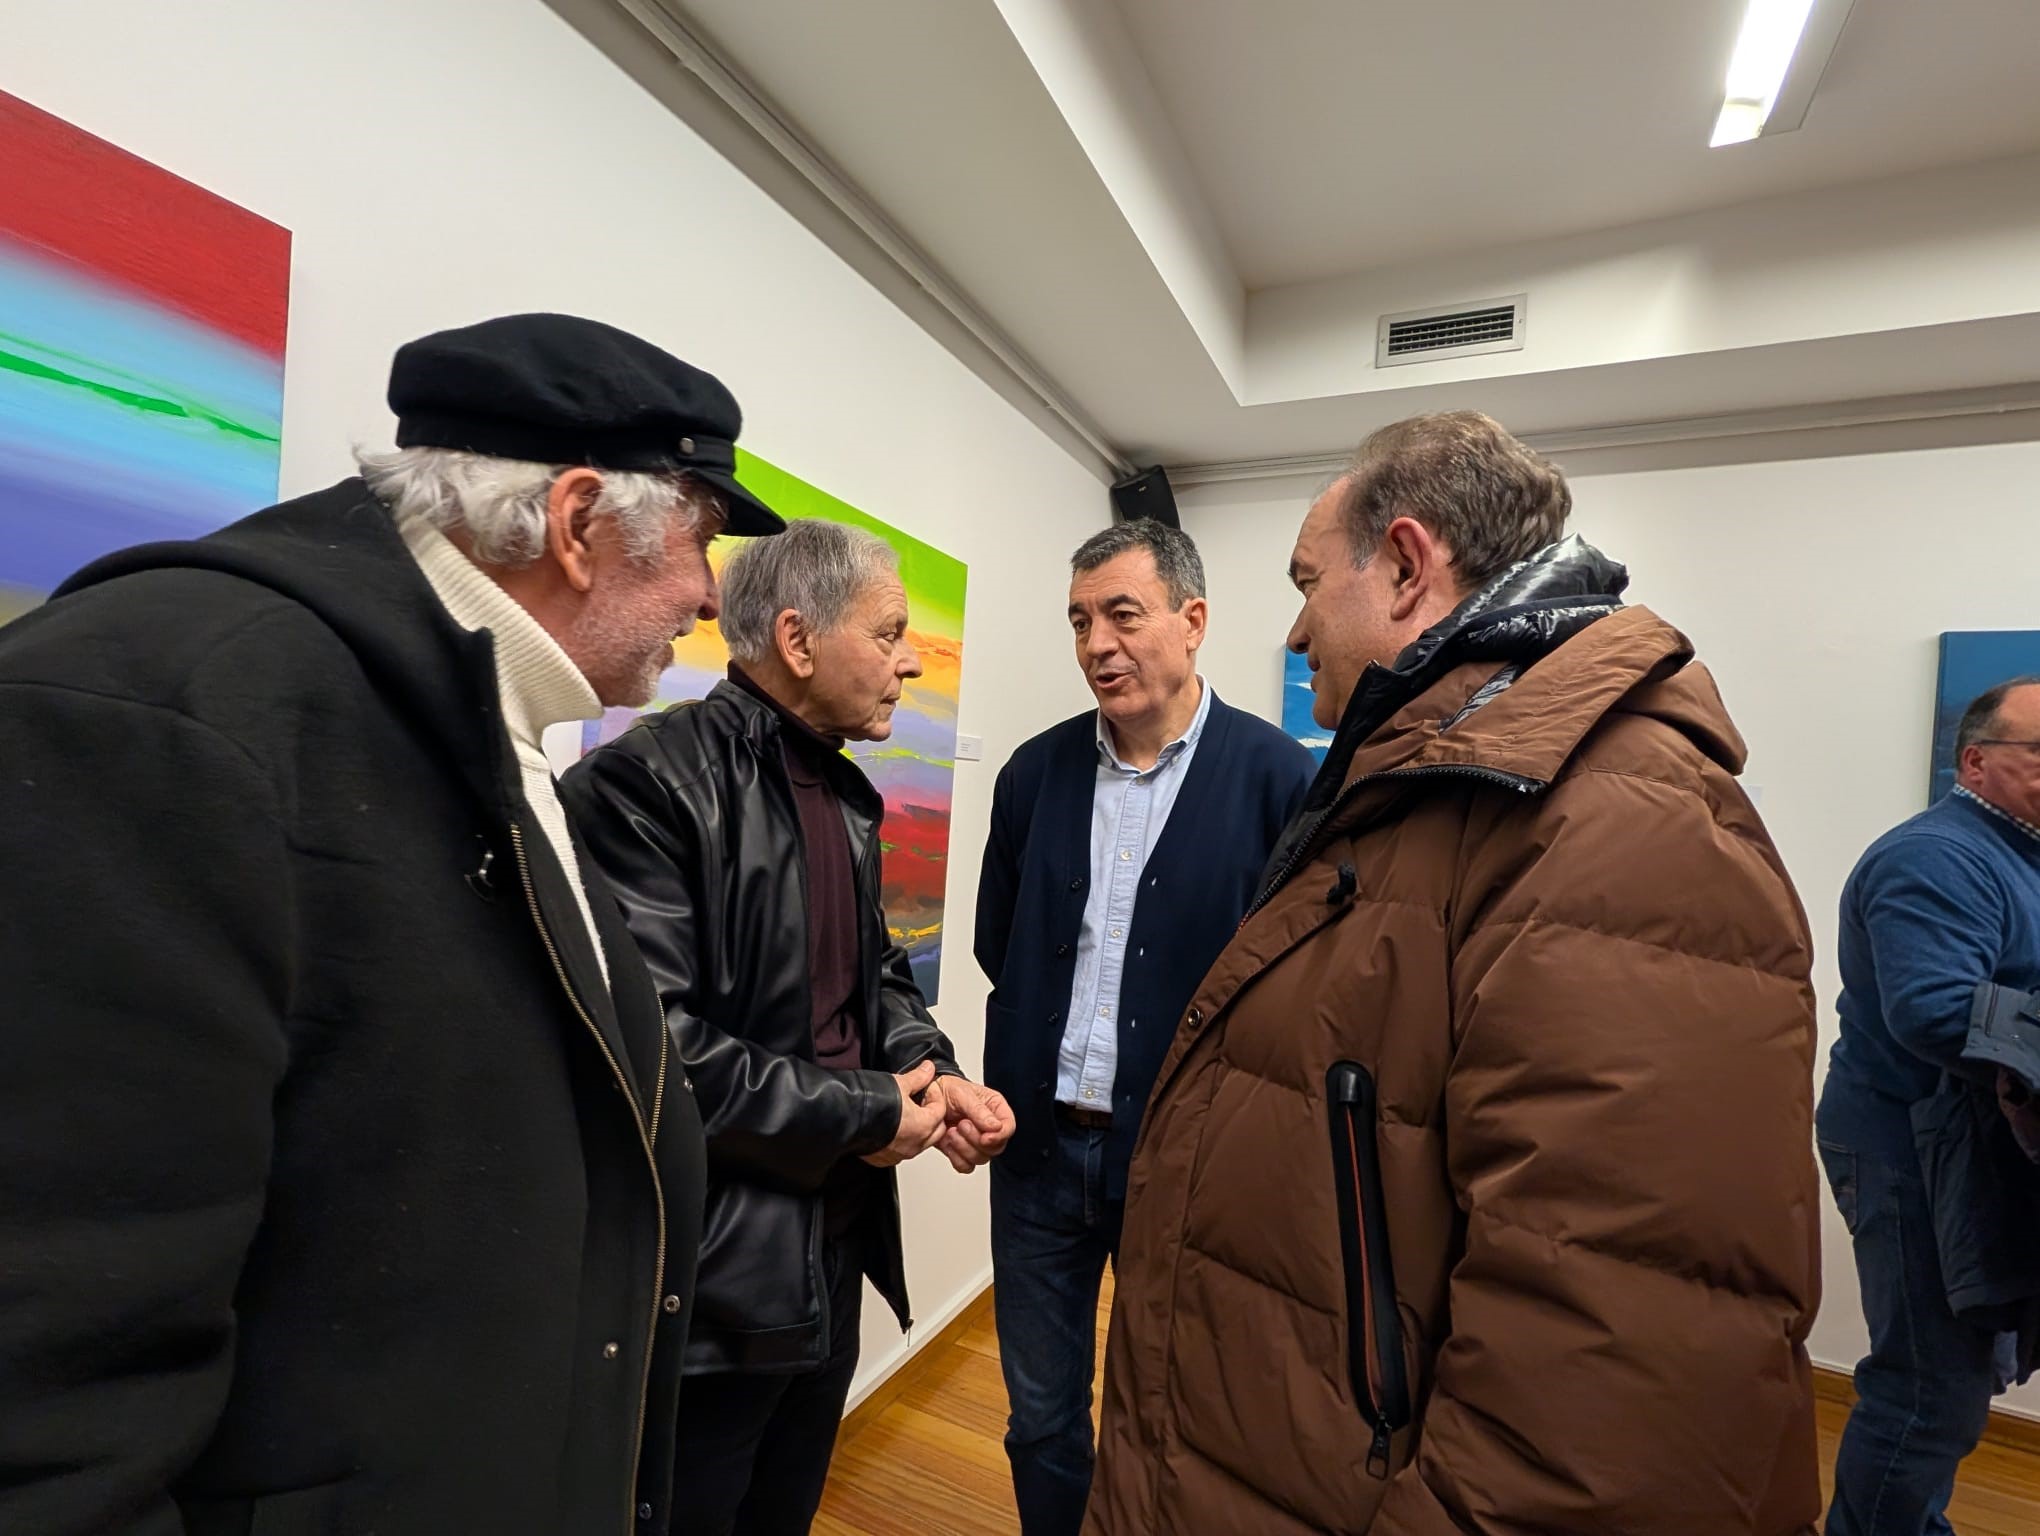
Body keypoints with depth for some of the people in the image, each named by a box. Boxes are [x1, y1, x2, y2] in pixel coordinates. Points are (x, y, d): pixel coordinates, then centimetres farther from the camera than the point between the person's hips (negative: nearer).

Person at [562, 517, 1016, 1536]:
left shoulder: (844, 792, 8)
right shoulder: (649, 781, -21)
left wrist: (931, 1069, -6)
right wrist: (864, 1114, -18)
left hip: (836, 1244, 8)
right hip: (715, 1274, -8)